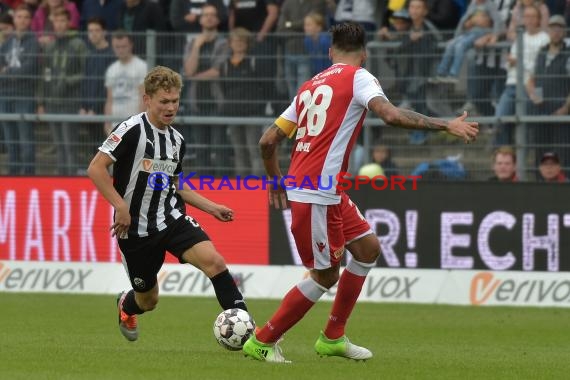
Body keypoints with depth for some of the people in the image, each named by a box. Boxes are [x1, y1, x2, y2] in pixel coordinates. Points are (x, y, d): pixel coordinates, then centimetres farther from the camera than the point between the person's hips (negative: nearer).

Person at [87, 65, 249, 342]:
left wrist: (211, 207, 12)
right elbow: (96, 169, -19)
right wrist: (121, 207, -24)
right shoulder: (132, 130, -14)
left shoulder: (177, 140, 8)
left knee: (213, 260, -22)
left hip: (172, 218, 4)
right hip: (136, 229, -4)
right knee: (148, 300, 11)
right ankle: (125, 306, 49)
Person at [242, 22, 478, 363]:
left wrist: (276, 179, 33)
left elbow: (269, 140, 17)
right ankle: (262, 342, 10)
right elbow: (391, 115, -22)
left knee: (368, 247, 17)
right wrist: (446, 126, -19)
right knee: (325, 276, 1)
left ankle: (333, 338, 22)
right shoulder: (358, 77, -4)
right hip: (317, 194, -9)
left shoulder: (311, 86, 17)